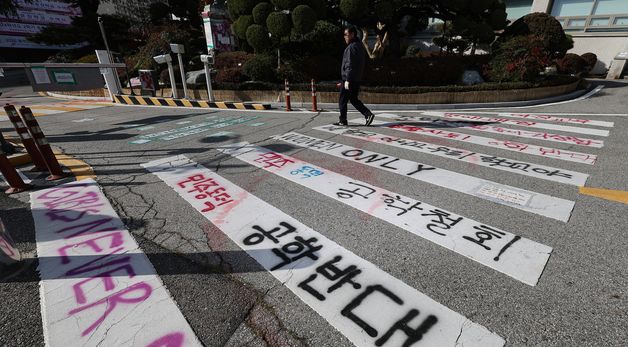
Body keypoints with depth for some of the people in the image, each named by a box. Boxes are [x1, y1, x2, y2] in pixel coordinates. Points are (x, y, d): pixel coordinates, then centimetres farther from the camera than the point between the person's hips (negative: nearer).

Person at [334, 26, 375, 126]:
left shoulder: (351, 47, -14)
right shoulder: (360, 46, 17)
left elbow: (350, 65, -21)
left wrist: (347, 80, -23)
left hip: (349, 79, -10)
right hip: (357, 79, 10)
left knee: (343, 100, 1)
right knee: (354, 99, 15)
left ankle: (342, 121, 8)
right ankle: (368, 114, 6)